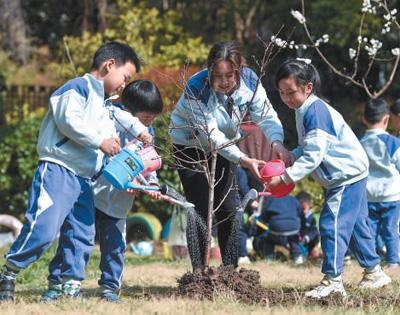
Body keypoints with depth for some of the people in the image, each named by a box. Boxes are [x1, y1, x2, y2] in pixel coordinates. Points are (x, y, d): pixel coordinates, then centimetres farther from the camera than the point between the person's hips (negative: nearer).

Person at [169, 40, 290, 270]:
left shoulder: (249, 81, -21)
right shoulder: (196, 89, -34)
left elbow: (267, 114, -24)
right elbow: (211, 135, -35)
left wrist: (277, 142, -45)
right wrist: (243, 160, -43)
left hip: (225, 144, 4)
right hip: (191, 145, -4)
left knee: (229, 208, 2)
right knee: (200, 208, -12)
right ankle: (199, 272, -7)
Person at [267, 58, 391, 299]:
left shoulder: (315, 112, -22)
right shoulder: (305, 110, 10)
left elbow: (313, 156, -27)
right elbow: (307, 149, 15)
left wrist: (285, 178, -27)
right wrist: (290, 157, -4)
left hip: (346, 175, -11)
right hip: (351, 174, 11)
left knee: (332, 224, -13)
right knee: (355, 225, 18)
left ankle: (333, 281, -14)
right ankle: (374, 272, 29)